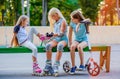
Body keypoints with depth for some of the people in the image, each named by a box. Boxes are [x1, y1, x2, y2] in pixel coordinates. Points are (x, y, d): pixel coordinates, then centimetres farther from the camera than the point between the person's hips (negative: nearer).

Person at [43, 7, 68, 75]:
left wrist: (55, 34, -28)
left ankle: (56, 65, -44)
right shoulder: (54, 23, 22)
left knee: (60, 45, -41)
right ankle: (48, 64, -28)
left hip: (63, 39, -5)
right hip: (56, 39, 5)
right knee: (48, 45, -30)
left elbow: (61, 33, -12)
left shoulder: (62, 21, 1)